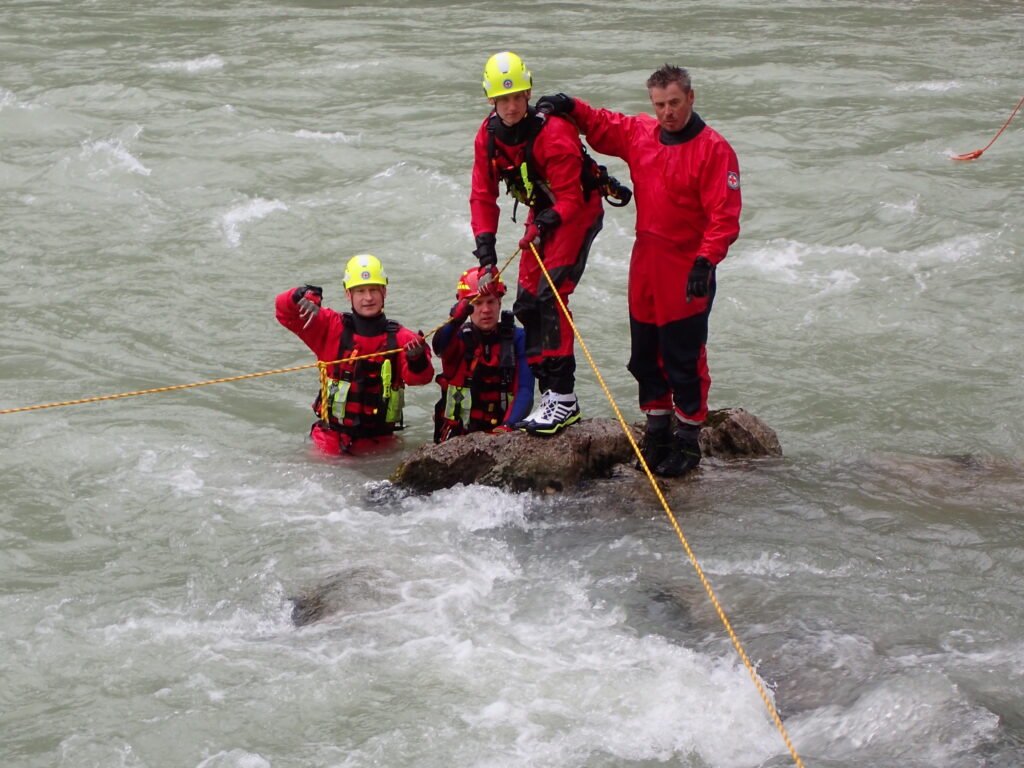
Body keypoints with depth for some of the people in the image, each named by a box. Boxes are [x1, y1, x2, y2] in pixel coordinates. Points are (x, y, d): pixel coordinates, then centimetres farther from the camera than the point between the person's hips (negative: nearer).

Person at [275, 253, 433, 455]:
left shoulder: (401, 338, 0)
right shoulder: (331, 327, 2)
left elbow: (419, 377, -15)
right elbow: (284, 311, 0)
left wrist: (417, 360, -39)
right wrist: (304, 296, -22)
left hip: (380, 439, 1)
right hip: (333, 439, -1)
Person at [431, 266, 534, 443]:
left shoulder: (516, 338, 5)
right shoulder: (460, 336, 3)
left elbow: (524, 390, -4)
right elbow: (440, 346, -22)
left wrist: (508, 425, -22)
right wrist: (458, 315, -42)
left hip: (501, 432, 1)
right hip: (457, 433, -1)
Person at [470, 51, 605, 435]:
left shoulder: (553, 134, -28)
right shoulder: (488, 135, -5)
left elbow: (570, 196, -26)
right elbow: (483, 192, 0)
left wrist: (553, 218, -42)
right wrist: (485, 238, -12)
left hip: (578, 213, -8)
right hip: (543, 215, 8)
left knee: (550, 295, -21)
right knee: (527, 303, 4)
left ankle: (564, 398, -22)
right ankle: (548, 394, 13)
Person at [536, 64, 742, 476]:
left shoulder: (713, 149, -13)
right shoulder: (639, 133, 6)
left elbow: (725, 217, -17)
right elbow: (600, 126, 26)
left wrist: (706, 260, -28)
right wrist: (571, 108, 9)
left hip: (687, 274, -6)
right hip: (645, 266, 7)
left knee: (684, 360, -1)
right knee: (644, 356, 13)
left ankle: (688, 438, 11)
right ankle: (657, 429, 27)